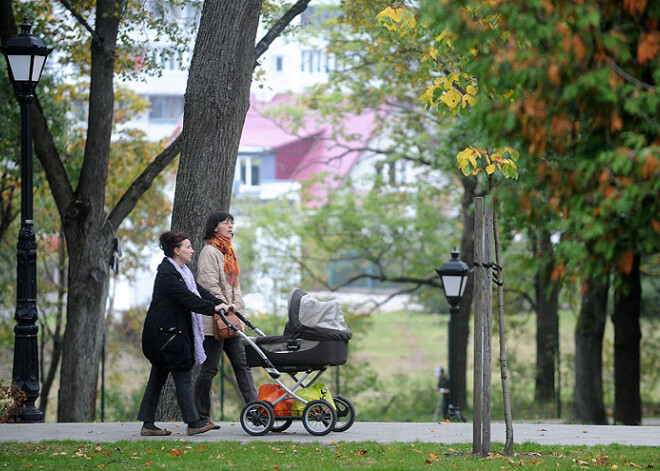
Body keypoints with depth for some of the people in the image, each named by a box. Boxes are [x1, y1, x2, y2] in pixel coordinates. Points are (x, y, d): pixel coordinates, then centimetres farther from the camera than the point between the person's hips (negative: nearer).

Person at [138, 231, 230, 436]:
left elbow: (199, 291, 11)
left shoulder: (181, 271, 16)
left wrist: (221, 303, -2)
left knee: (158, 377, 9)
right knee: (182, 375, -7)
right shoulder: (167, 273, -16)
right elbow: (187, 298, -23)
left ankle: (148, 424, 11)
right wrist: (213, 309, -23)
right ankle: (193, 422, -5)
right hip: (165, 332, -10)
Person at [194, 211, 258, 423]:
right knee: (209, 369, -4)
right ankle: (200, 417, 2)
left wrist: (238, 308, 8)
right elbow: (209, 285, -16)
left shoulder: (229, 251, 18)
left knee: (242, 364, 4)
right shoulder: (209, 251, -9)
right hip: (213, 320, -9)